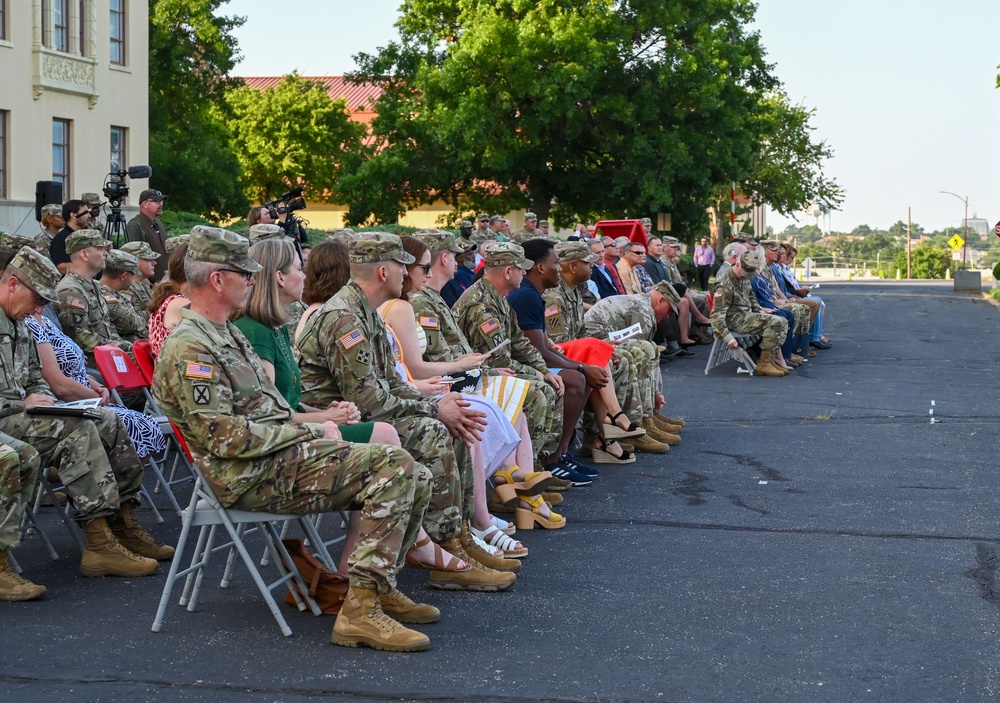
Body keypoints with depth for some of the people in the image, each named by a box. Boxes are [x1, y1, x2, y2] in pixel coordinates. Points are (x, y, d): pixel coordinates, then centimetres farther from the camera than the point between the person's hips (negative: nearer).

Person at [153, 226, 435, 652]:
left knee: (413, 480, 0)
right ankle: (361, 610, -25)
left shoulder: (226, 334, 21)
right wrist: (309, 433, -12)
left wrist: (313, 423, 8)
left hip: (282, 455, 10)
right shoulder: (188, 349, -12)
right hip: (256, 476, -10)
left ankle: (378, 588, 12)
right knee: (394, 465, -23)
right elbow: (226, 437, -19)